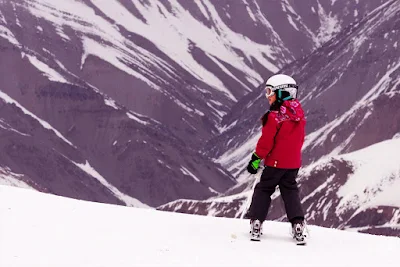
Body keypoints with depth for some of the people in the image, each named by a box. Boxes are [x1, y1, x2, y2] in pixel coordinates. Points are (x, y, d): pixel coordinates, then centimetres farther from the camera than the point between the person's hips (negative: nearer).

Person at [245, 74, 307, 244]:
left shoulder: (275, 116, -18)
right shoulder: (299, 115, 5)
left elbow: (266, 140, -17)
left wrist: (256, 159, -9)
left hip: (276, 161, -6)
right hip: (294, 162, 6)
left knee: (263, 190, 6)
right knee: (290, 191, 14)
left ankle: (256, 223, 1)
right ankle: (298, 225, 3)